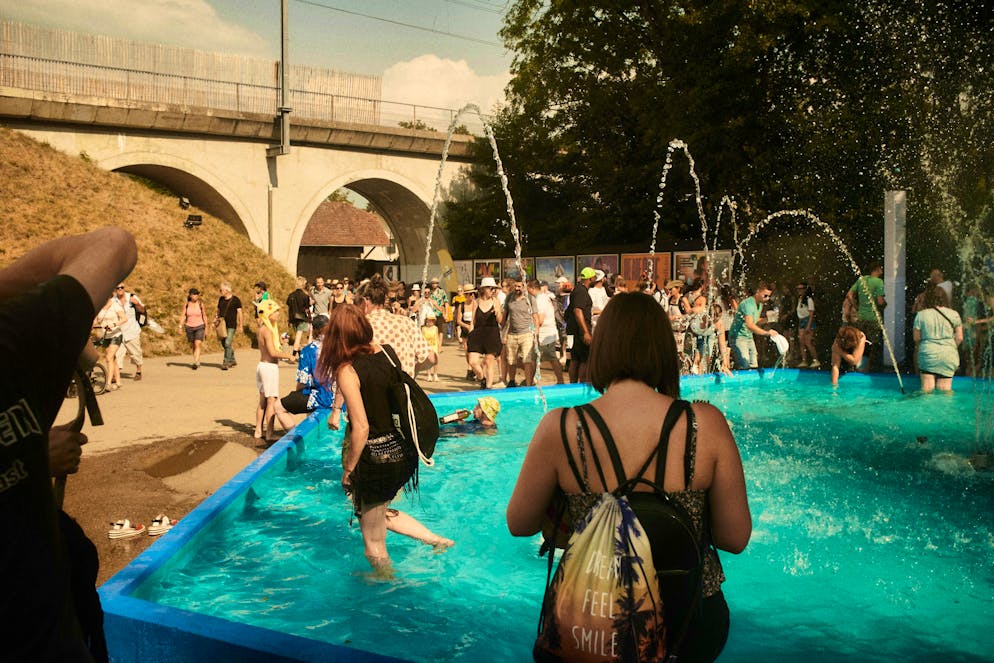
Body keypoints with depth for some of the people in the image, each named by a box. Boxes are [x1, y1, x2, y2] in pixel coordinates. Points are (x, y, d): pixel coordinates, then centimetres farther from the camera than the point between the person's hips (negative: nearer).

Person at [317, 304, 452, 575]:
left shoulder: (346, 370, -19)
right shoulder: (383, 352, -1)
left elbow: (361, 428, -21)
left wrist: (347, 470, -9)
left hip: (376, 456, -7)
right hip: (402, 449, 7)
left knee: (373, 541, 14)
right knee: (383, 513, 32)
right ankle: (439, 540, 30)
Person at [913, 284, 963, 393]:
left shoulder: (920, 315, -4)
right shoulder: (954, 314, 1)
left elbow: (916, 338, 1)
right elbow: (959, 338, 4)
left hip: (927, 354, -1)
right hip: (948, 356, 1)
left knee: (927, 388, 3)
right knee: (945, 388, 5)